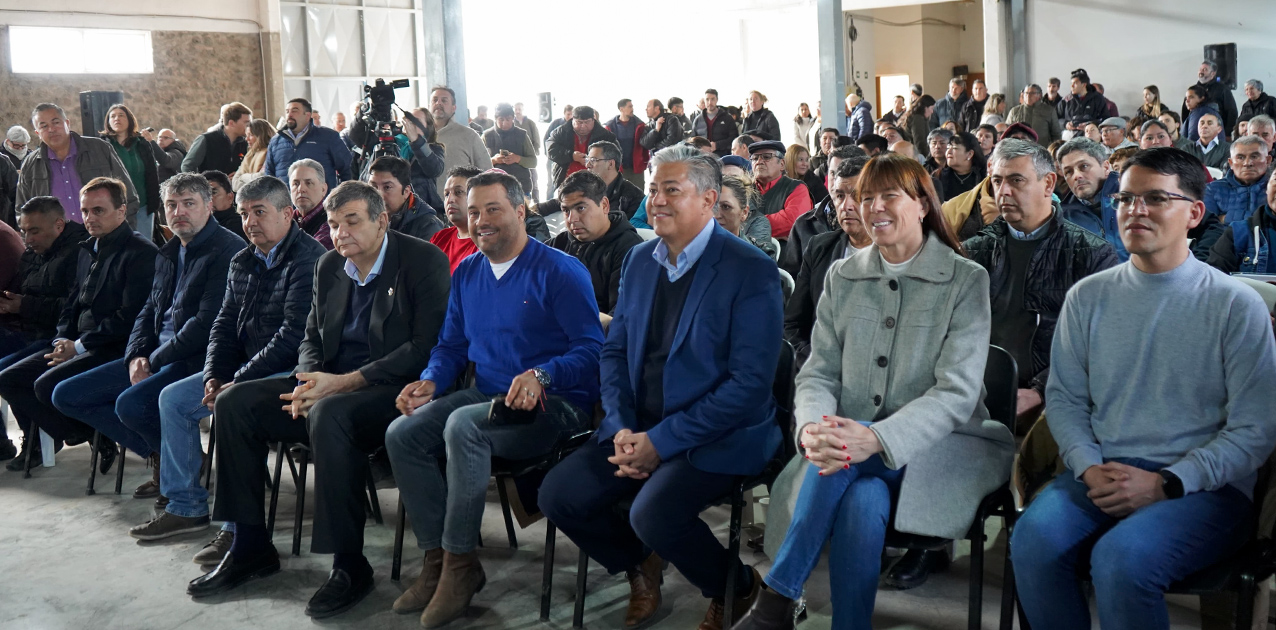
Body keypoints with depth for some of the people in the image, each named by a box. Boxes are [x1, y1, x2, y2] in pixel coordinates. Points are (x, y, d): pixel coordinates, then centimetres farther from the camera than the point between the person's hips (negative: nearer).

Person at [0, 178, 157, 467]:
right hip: (77, 345, 9)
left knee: (48, 384, -25)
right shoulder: (89, 251, 18)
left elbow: (130, 316, -17)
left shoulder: (142, 253, -11)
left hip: (116, 349, -9)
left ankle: (95, 436, -4)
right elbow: (71, 305, 21)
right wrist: (62, 341, 1)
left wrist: (79, 345, -14)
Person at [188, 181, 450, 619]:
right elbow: (313, 338, 18)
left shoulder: (423, 260, -9)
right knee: (234, 402, -6)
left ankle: (349, 564, -25)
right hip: (333, 383, 8)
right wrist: (308, 381, -6)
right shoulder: (329, 266, 12)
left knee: (328, 413, -37)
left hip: (395, 389, -8)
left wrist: (344, 382, -21)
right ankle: (250, 546, 3)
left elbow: (425, 348, -17)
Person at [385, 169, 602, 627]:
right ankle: (437, 558, -7)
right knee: (402, 434, -15)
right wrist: (430, 381, 0)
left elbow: (591, 349, -13)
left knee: (463, 425, -33)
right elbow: (451, 345, 21)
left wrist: (541, 376, -30)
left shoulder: (560, 272, -8)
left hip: (553, 404, -7)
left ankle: (460, 565, -21)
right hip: (486, 396, 7)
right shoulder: (466, 274, 14)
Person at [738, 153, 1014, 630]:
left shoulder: (966, 281, -1)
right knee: (863, 502, -33)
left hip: (937, 448, -2)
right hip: (850, 449, 2)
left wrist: (877, 438, -29)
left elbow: (957, 392, -12)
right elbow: (818, 372, 6)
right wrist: (813, 428, -20)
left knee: (855, 483, -33)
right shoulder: (842, 277, 12)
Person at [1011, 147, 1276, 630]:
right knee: (1033, 537, -27)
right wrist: (1089, 467, -9)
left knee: (1122, 555, -33)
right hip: (1103, 474, 3)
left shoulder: (1237, 305, -2)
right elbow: (1064, 396, 10)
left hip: (1203, 486, -3)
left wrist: (1165, 483, -14)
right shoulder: (1088, 296, 10)